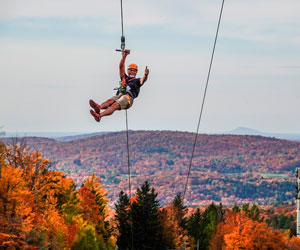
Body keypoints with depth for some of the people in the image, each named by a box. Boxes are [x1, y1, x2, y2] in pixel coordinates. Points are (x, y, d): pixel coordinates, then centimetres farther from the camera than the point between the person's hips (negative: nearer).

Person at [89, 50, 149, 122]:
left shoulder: (137, 81, 22)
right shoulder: (124, 78, 32)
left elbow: (143, 79, -1)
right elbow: (121, 66, 23)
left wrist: (146, 75, -25)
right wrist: (124, 56, 11)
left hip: (128, 98, -4)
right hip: (119, 95, 4)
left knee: (115, 105, -33)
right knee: (110, 101, -31)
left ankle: (99, 115, -58)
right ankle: (98, 108, -63)